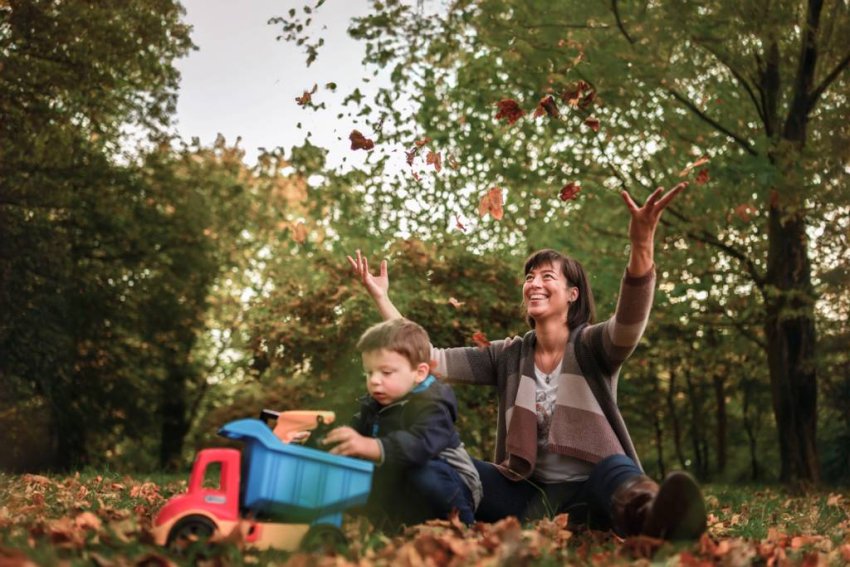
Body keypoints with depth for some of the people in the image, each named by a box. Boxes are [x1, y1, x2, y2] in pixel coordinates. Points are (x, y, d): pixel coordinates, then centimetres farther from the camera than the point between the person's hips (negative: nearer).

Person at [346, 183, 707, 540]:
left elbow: (629, 325, -25)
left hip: (589, 493, -6)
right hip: (529, 496, 6)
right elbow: (429, 360, 4)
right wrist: (380, 296, 1)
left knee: (617, 470, -40)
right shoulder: (508, 356, 11)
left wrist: (641, 249, -45)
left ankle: (654, 516, -72)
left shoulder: (591, 345, -2)